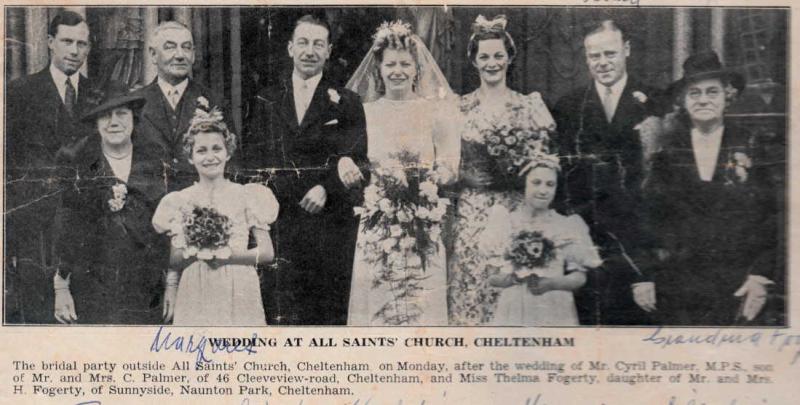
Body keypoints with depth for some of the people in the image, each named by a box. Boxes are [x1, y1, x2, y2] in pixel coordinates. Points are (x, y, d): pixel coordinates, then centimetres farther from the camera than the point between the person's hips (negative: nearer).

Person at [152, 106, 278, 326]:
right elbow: (173, 260, 9)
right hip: (195, 299, 1)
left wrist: (226, 254, -12)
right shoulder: (181, 201, 8)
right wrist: (194, 251, -10)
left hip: (239, 297, -1)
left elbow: (267, 252, -1)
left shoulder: (246, 196, 4)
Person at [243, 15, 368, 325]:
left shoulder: (346, 103, 9)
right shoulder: (266, 102, 12)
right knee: (282, 314, -2)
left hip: (331, 226, -1)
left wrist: (326, 189, -17)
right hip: (281, 224, 1)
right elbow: (253, 159, 2)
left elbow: (359, 162, 4)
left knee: (331, 311, 0)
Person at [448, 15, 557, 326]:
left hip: (516, 211, 0)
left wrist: (520, 165, -10)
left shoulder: (530, 106, 5)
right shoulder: (459, 108, 6)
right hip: (471, 215, 1)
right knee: (471, 288, 0)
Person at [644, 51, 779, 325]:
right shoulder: (664, 150, 2)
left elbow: (769, 219, 4)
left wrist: (761, 277, -5)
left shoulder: (749, 148, 3)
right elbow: (645, 216, 3)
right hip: (675, 287, 0)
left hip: (736, 289, 0)